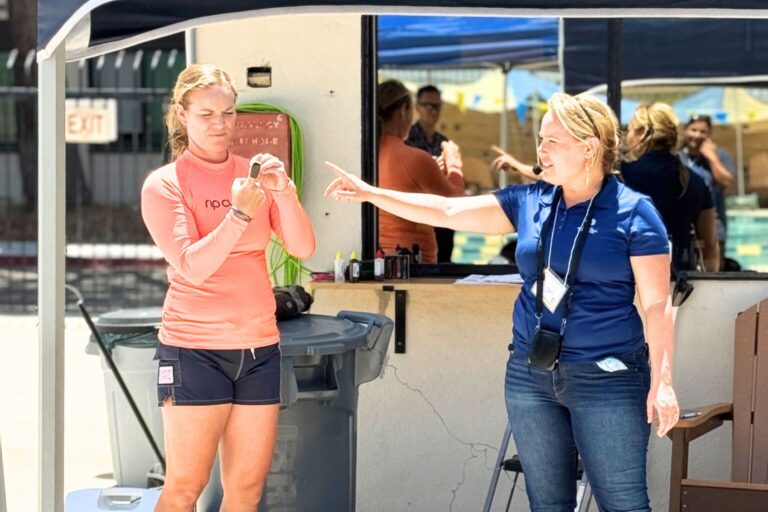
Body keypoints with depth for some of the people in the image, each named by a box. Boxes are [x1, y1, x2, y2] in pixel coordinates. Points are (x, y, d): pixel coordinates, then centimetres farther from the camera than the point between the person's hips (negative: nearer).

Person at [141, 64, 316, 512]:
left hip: (259, 345, 4)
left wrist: (283, 192, -16)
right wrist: (239, 215, -25)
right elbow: (192, 267, -14)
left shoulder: (252, 175, 8)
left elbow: (303, 248, -1)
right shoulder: (164, 185, -3)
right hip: (195, 348, -4)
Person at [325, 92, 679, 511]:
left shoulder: (633, 212, -8)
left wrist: (662, 381, -15)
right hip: (530, 375, 5)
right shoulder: (529, 202, 5)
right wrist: (372, 194, -2)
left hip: (607, 379, -5)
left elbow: (657, 304, -9)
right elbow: (447, 211, 5)